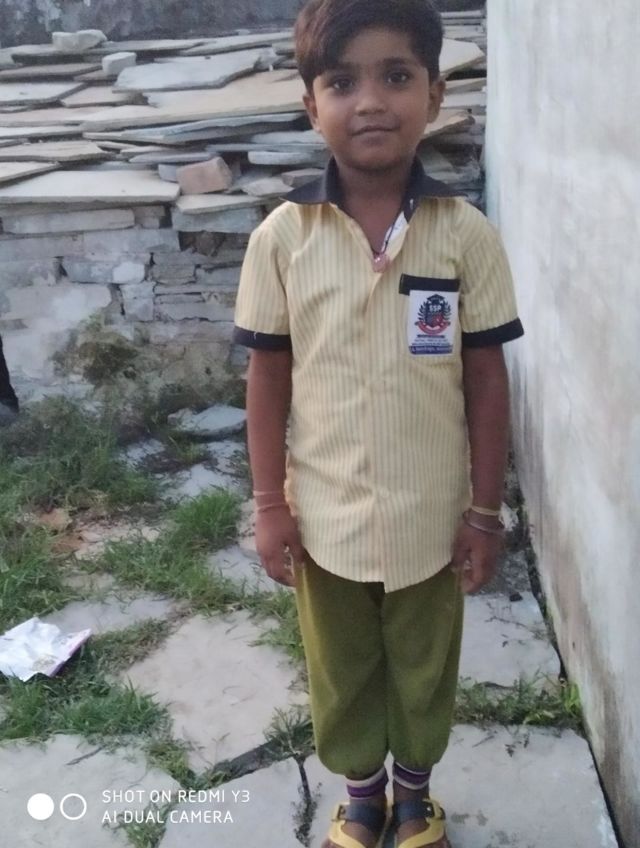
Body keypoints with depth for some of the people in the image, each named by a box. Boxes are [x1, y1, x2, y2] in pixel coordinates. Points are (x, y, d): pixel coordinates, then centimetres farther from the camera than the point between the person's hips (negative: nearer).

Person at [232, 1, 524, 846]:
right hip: (325, 518, 1)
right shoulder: (281, 237, -10)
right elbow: (268, 378, -3)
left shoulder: (467, 233, -11)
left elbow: (485, 379, -5)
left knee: (425, 669, 21)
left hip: (430, 517, 0)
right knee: (340, 670, 21)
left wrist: (485, 511, -3)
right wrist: (270, 506, -3)